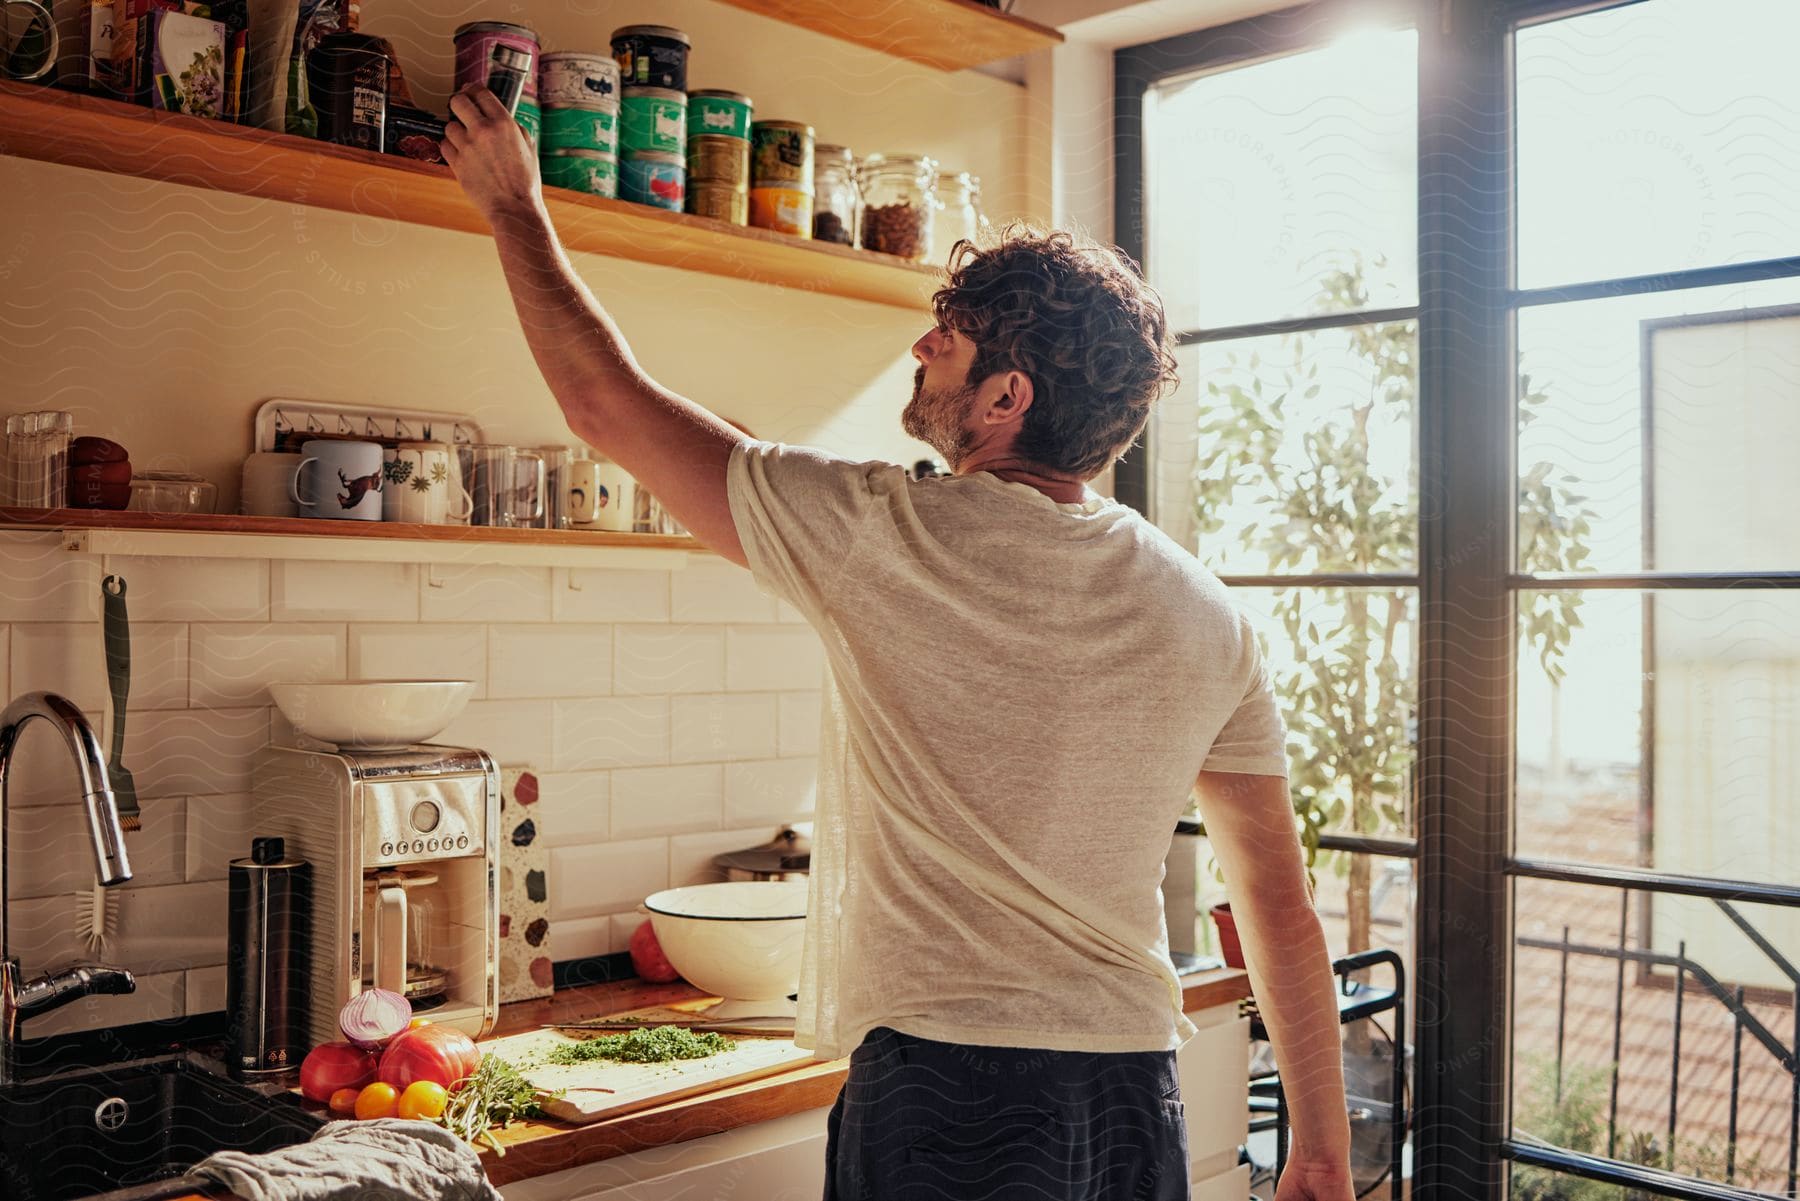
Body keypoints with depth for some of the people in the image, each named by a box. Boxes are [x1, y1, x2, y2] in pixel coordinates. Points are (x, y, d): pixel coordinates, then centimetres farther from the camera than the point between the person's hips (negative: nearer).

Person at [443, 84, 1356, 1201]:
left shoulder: (892, 535, -13)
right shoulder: (1208, 614, 1)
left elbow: (606, 403, -4)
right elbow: (1285, 908, 3)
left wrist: (516, 208, 11)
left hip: (944, 1083, -5)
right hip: (1138, 1096, 5)